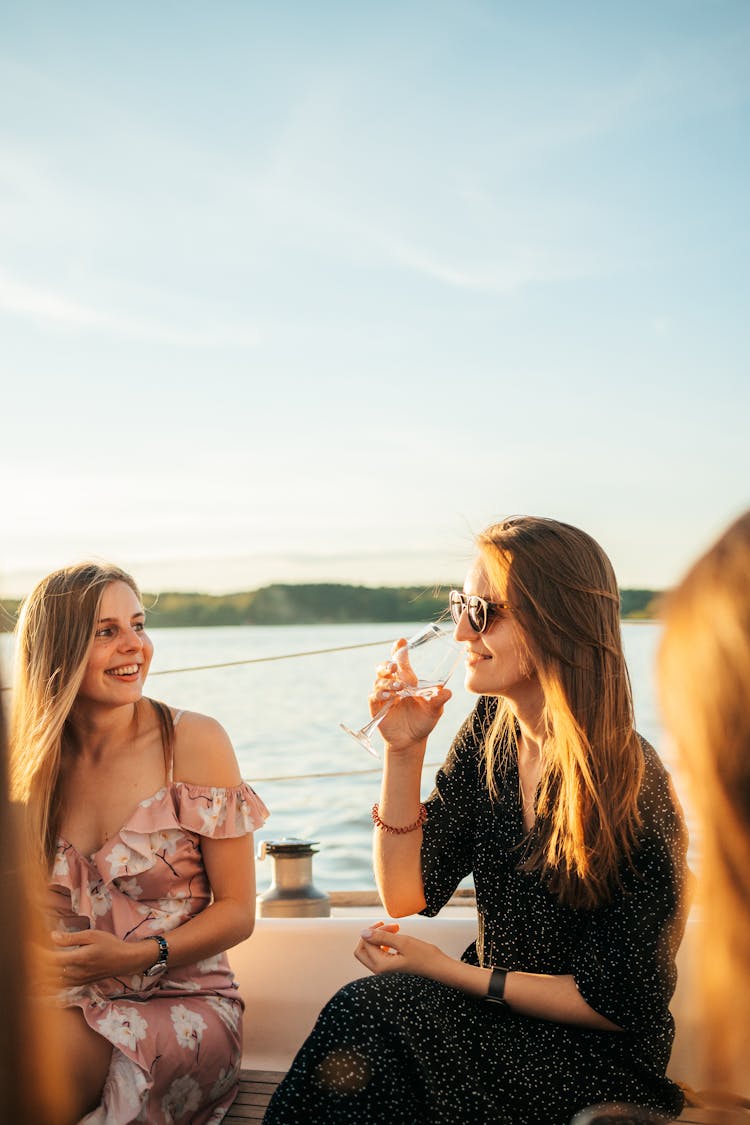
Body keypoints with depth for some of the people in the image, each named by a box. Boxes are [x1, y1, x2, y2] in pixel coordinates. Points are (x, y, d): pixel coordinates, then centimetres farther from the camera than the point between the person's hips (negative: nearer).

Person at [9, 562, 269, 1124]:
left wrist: (138, 956, -19)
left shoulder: (194, 741, -5)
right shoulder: (30, 761, 5)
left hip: (182, 1002, -3)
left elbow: (238, 910, -3)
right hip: (65, 1003, 3)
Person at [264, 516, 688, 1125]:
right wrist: (404, 749, -12)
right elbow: (407, 894, -1)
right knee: (368, 1019, -24)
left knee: (371, 1011, -25)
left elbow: (618, 1003, -15)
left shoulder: (629, 786, -22)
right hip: (494, 1010, 5)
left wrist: (446, 970, -16)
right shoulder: (491, 731, -2)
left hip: (595, 1062, -5)